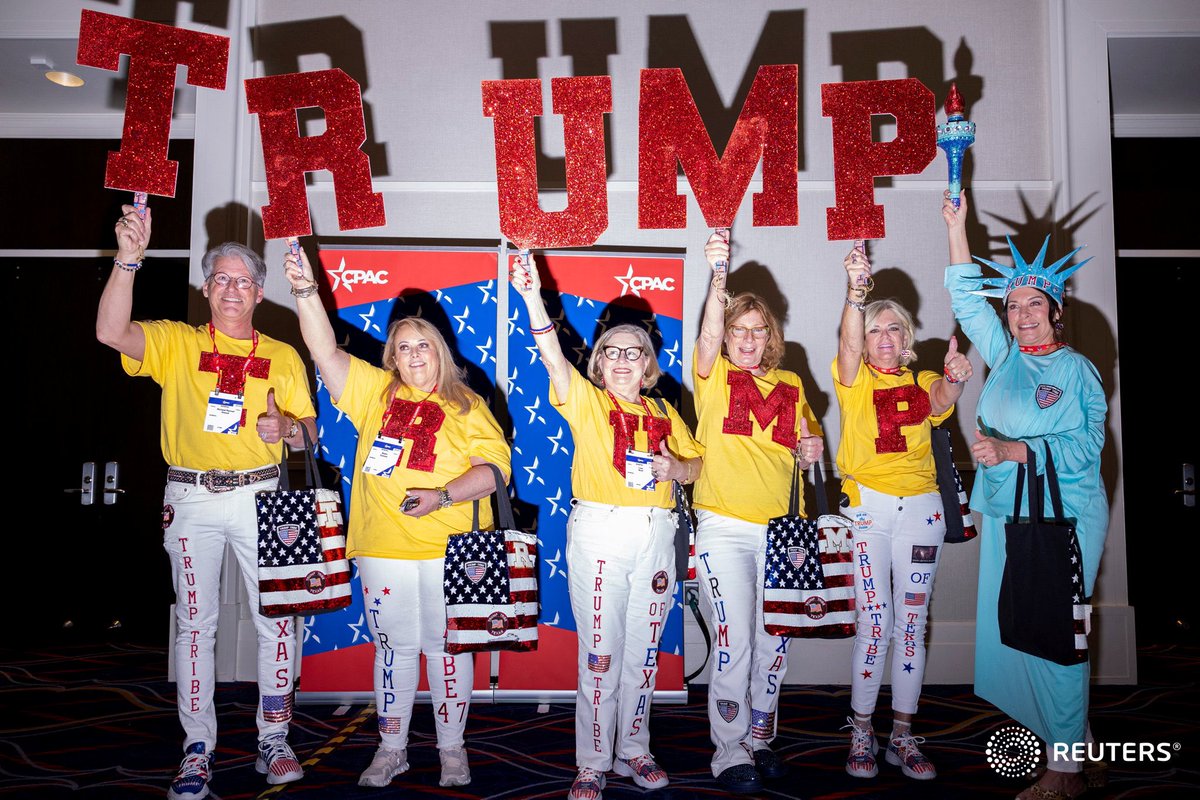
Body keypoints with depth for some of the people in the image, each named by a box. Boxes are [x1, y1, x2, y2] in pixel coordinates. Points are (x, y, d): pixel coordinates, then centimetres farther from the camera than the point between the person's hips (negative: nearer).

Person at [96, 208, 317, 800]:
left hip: (260, 495, 1)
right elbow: (110, 332, -14)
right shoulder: (176, 343, 5)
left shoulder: (282, 357, 9)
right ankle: (198, 748, 18)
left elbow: (309, 433, 9)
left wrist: (285, 427, -15)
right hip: (191, 500, 0)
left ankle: (274, 740, 17)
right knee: (194, 623, 6)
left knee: (276, 618, 2)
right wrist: (128, 258, -24)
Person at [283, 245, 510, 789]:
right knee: (394, 648, 12)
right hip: (383, 546, 1)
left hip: (449, 549, -1)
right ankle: (391, 749, 26)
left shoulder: (466, 407, 6)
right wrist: (306, 291, -13)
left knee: (448, 648, 8)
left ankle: (452, 747, 24)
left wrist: (441, 496, -17)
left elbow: (492, 467, -4)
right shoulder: (375, 392, 10)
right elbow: (325, 351, 0)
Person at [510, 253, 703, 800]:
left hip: (656, 534, 4)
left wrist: (675, 468, -5)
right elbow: (552, 356, -13)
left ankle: (633, 751, 26)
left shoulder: (665, 415, 14)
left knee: (643, 651, 11)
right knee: (600, 652, -1)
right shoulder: (585, 402, 3)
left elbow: (697, 464, 18)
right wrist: (533, 297, -26)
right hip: (599, 531, -3)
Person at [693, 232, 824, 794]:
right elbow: (708, 336, -20)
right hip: (725, 528, -4)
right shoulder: (714, 377, -1)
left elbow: (807, 434, 23)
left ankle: (760, 738, 29)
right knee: (734, 642, -6)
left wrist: (813, 445, -2)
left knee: (774, 643, 11)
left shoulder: (790, 385, 12)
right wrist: (718, 277, -36)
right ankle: (729, 753, 11)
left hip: (780, 528, 4)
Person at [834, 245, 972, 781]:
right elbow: (848, 346, -17)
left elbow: (940, 403, -11)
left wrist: (953, 380, -36)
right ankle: (861, 734, 7)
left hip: (920, 508, 3)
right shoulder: (855, 382, 5)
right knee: (873, 622, -5)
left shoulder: (924, 383, 13)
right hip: (868, 507, -3)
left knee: (912, 622, 6)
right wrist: (855, 290, -36)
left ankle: (903, 737, 16)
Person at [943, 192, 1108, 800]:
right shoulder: (1005, 356, 10)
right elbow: (968, 300, 14)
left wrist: (1012, 450, -24)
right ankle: (1065, 733, 25)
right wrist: (956, 227, 10)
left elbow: (1084, 446, -14)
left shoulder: (1077, 370, -5)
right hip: (1006, 516, 6)